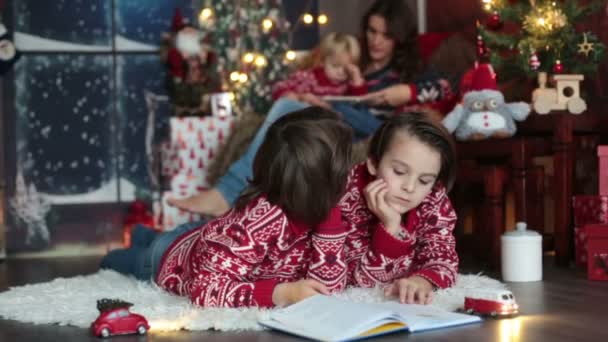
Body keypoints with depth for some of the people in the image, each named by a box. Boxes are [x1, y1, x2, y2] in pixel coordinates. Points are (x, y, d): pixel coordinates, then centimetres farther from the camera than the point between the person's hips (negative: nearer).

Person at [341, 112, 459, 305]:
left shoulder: (434, 202, -10)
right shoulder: (349, 198, -24)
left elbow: (444, 258, -13)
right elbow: (362, 279, -24)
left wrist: (422, 280, -35)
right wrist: (390, 226, -38)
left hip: (406, 304, 3)